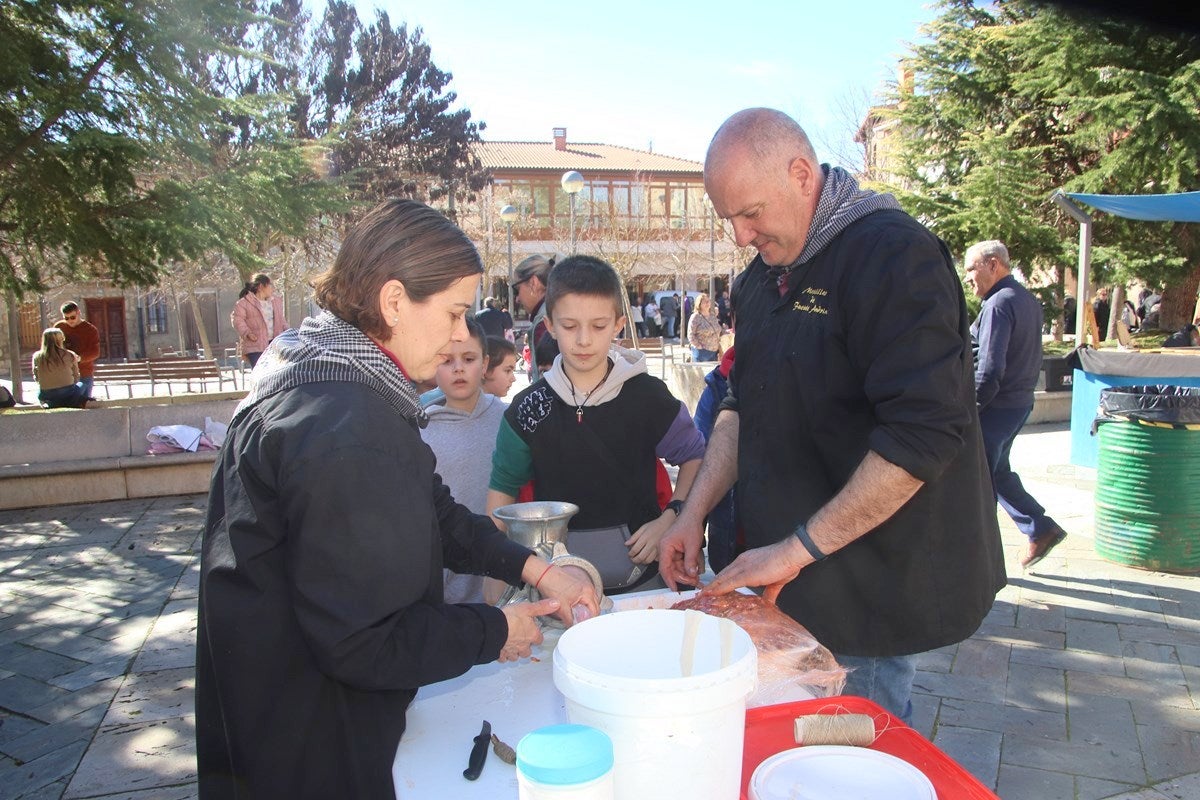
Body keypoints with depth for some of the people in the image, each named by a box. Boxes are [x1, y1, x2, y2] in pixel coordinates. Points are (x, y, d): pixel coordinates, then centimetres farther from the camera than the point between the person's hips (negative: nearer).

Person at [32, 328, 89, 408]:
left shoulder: (37, 357, -4)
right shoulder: (70, 355, -9)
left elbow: (36, 378, 7)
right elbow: (76, 378, 1)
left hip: (46, 398, 2)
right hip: (68, 396, -2)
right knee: (82, 385, 30)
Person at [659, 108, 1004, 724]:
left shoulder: (892, 253, -16)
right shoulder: (762, 277, 10)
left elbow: (926, 434, -24)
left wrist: (800, 548, -22)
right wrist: (695, 511, 7)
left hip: (873, 591, -7)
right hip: (793, 584, 7)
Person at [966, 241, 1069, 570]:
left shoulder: (999, 303, -19)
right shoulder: (1028, 299, 11)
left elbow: (989, 370, -25)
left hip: (996, 407, -10)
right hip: (1021, 401, 10)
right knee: (997, 472, 22)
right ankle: (1041, 528, 26)